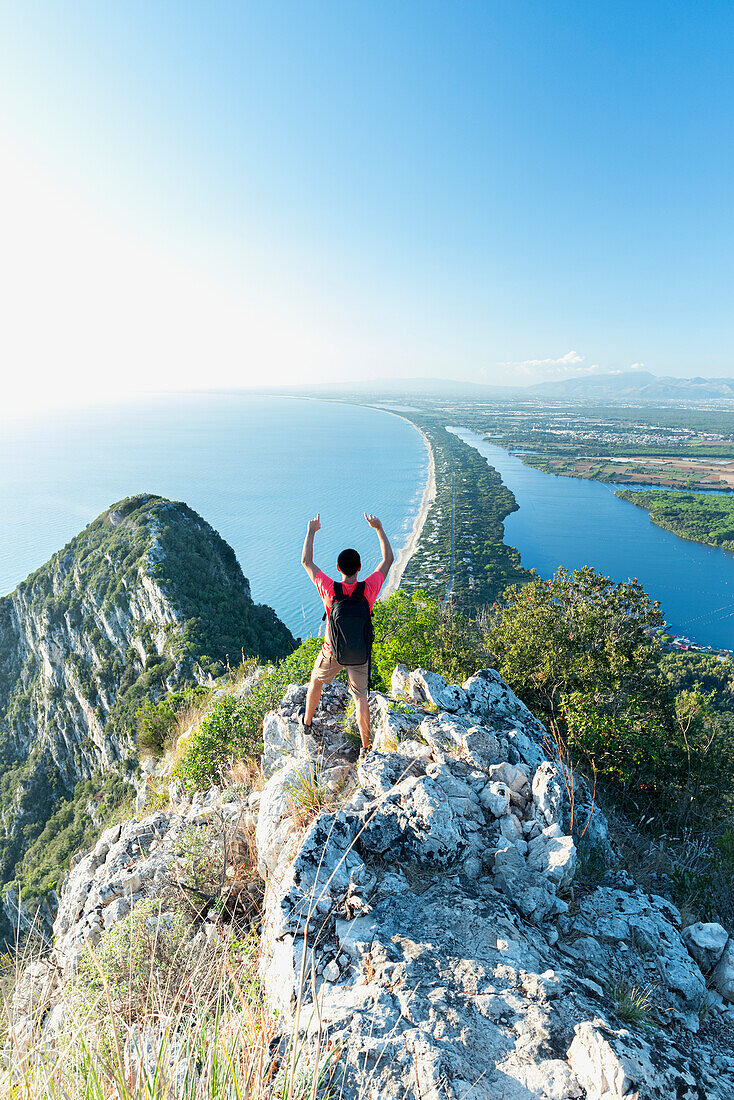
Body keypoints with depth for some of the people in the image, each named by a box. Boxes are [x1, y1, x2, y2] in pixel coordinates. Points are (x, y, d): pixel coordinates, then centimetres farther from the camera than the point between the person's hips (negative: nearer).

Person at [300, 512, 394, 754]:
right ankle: (365, 745, 23)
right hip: (360, 654, 0)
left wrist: (311, 531, -1)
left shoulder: (329, 589, -26)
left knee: (316, 681, 28)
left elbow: (306, 561, -11)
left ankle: (307, 720, 51)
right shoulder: (368, 589, -24)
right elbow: (388, 559, -8)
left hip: (332, 652, 0)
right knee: (361, 697, 13)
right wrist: (378, 528, -3)